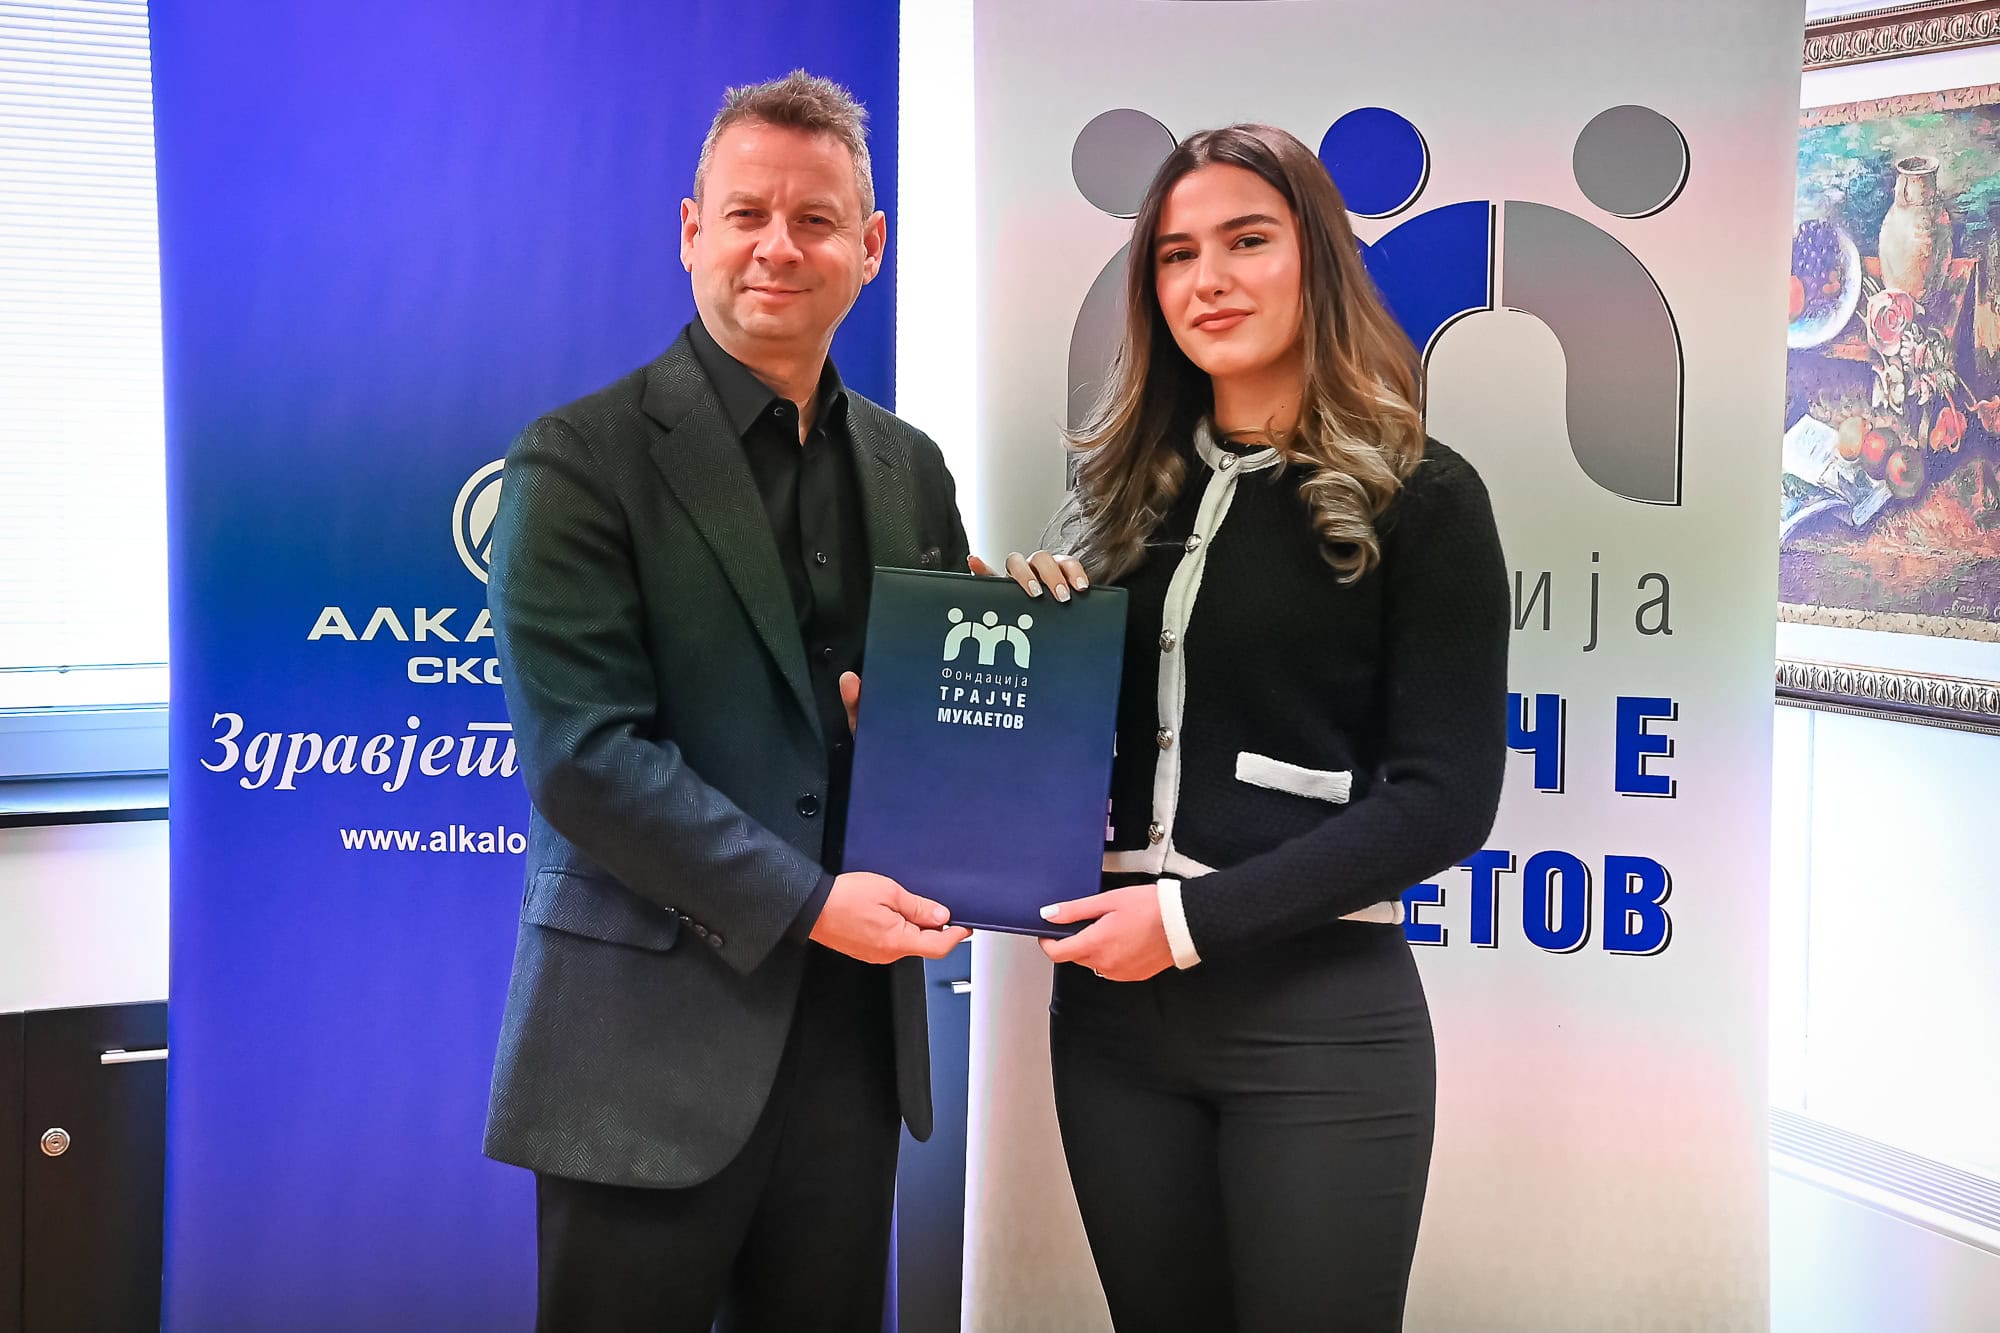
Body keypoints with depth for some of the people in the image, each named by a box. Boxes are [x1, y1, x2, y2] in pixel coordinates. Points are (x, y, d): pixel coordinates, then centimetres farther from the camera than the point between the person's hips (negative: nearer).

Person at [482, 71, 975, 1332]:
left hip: (856, 1024, 5)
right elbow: (582, 751, -14)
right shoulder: (583, 460, -7)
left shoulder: (909, 467, 11)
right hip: (652, 1038, -5)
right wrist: (803, 902, -17)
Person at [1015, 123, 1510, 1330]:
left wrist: (1198, 919, -16)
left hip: (1319, 1010, -4)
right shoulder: (1134, 488, 10)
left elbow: (1444, 799, -11)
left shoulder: (1421, 497, -5)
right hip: (1114, 998, 5)